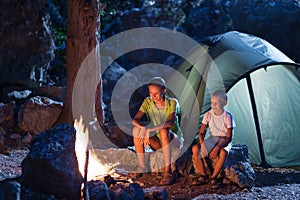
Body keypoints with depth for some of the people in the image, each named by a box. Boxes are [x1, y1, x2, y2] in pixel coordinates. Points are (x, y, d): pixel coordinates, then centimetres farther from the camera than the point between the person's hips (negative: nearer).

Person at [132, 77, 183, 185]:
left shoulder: (172, 103, -13)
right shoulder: (148, 102, -3)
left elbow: (171, 123, -30)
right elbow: (135, 120, -13)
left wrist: (149, 129, -40)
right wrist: (144, 128, -35)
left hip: (173, 140, -4)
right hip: (158, 143, 4)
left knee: (164, 131, -37)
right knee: (136, 130, -20)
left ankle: (168, 171, -38)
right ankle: (142, 166, -16)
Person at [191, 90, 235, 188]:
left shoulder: (227, 117, -15)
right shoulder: (208, 115, -3)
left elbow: (229, 137, -17)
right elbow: (201, 133, 1)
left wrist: (217, 147, -30)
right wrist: (202, 145, -19)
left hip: (224, 140, -4)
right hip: (212, 139, 4)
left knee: (223, 152, -39)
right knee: (195, 148, -23)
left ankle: (213, 177, -20)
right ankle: (203, 176, -10)